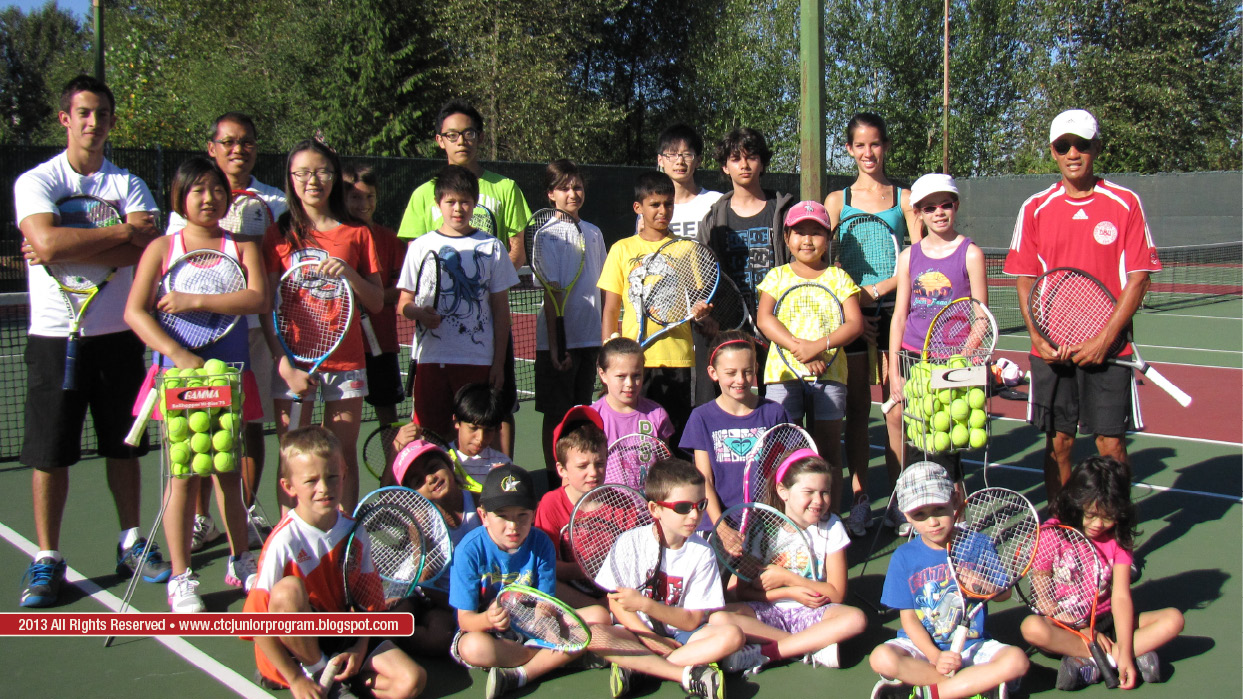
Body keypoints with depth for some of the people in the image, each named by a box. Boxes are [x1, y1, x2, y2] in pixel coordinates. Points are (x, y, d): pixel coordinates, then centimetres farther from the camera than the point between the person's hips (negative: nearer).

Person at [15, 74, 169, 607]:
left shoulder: (129, 185, 6)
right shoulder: (35, 181, 0)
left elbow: (149, 251, -11)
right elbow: (46, 243, -19)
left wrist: (68, 253, -16)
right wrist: (122, 232, -13)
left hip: (118, 334, 2)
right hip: (55, 337, -2)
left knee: (124, 446, 9)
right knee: (50, 452, 2)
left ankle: (131, 544, 22)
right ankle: (46, 559, 13)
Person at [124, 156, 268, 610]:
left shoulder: (242, 247, 7)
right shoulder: (162, 248, 4)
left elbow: (259, 299, -11)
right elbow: (135, 311, -5)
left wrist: (198, 301, -18)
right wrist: (180, 355, -17)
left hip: (230, 371, 2)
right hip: (180, 373, -1)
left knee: (229, 471, 10)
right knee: (185, 475, -2)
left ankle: (240, 563, 25)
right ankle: (180, 578, 9)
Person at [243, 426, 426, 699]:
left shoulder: (353, 531, -5)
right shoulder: (284, 541, -19)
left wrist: (360, 648, -10)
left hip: (345, 633, 3)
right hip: (298, 644, -3)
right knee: (288, 589, -34)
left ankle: (334, 677, 2)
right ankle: (318, 674, -11)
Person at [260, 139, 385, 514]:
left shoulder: (357, 233, 7)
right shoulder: (279, 234, 5)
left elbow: (377, 303, 6)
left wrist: (349, 274, -13)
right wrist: (285, 364, -10)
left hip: (346, 361, 1)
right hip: (293, 363, -1)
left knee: (344, 457, 5)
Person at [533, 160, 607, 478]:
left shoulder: (594, 233, 9)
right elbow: (550, 294, -12)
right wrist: (554, 344, -17)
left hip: (589, 338, 6)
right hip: (557, 340, -5)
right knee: (555, 415, 3)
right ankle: (554, 480, 12)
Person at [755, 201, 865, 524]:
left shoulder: (838, 277, 8)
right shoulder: (777, 276, 8)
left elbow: (855, 323, -2)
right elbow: (764, 319, -6)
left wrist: (819, 346, -17)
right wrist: (799, 348, -18)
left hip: (829, 371, 0)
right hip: (783, 370, 0)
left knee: (828, 452, 4)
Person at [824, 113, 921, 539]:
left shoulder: (904, 199, 6)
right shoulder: (837, 200, 8)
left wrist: (878, 290, -12)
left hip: (893, 311, 0)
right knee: (856, 410, 4)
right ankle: (860, 499, 13)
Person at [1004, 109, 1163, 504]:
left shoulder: (1125, 204, 0)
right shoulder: (1035, 209, 5)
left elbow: (1137, 279, -3)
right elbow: (1025, 281, 5)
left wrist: (1104, 339, -12)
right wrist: (1040, 338, -8)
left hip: (1107, 349, -1)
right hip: (1052, 350, 2)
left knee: (1111, 445, -1)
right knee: (1058, 442, 7)